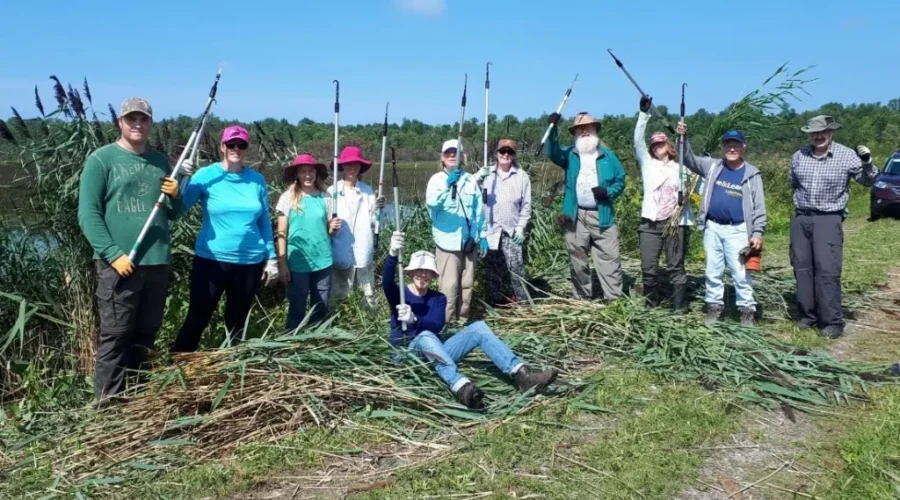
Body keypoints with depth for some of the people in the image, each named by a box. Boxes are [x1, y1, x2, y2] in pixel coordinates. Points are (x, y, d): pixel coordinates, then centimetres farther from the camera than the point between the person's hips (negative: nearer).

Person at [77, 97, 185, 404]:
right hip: (119, 264, -5)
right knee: (115, 335, -3)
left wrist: (175, 196, -4)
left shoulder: (160, 161, 14)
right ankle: (108, 404, 4)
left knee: (146, 334, 12)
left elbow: (173, 214, 19)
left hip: (158, 262, 5)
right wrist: (113, 254, -17)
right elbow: (87, 214, -8)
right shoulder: (101, 159, -1)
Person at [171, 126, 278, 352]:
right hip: (211, 259, -3)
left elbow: (264, 221, 9)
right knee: (198, 318, -1)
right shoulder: (206, 176, -5)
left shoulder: (257, 180, 3)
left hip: (250, 261, 3)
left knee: (238, 321, 17)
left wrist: (271, 257, 8)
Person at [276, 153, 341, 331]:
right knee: (297, 307, 7)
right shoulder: (288, 198, -3)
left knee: (321, 307, 10)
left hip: (323, 261, 3)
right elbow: (282, 234, -2)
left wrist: (333, 228, -10)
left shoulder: (324, 198, 4)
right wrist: (282, 264, -6)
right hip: (298, 262, -2)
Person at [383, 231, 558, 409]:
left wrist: (414, 319, -31)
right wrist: (393, 253, -44)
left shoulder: (438, 298, 11)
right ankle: (462, 388, -66)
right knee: (425, 336, -39)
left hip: (435, 352, 4)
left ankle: (522, 376, -33)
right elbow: (387, 283, -24)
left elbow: (437, 325, -9)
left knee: (478, 327, -15)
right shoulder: (400, 294, 2)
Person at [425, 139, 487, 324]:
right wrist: (447, 185, -35)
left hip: (470, 240, 4)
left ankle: (463, 319, 23)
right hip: (448, 241, -3)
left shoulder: (470, 180, 7)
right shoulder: (436, 179, -2)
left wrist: (483, 236, 8)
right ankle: (447, 322, 3)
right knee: (450, 285, -7)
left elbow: (479, 210, 10)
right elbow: (431, 202, -21)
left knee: (467, 284, 10)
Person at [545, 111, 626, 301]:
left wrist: (608, 192, -10)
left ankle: (614, 298, 1)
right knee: (577, 260, 9)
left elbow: (621, 180, 10)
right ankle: (582, 297, 20)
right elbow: (552, 153, -11)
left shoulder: (608, 155, 10)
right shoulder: (570, 154, 10)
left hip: (602, 216, -1)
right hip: (575, 216, 1)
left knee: (609, 257, -4)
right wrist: (553, 128, -25)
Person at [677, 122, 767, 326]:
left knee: (740, 273, -2)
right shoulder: (712, 166, 6)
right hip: (712, 228, 3)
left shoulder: (752, 174, 1)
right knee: (713, 272, 9)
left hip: (737, 230, -3)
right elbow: (690, 160, 10)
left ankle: (747, 311, 6)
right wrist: (684, 138, -7)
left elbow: (759, 206, 0)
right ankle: (714, 307, 19)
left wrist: (757, 233, -8)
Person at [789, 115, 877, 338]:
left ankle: (832, 321, -4)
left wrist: (867, 163, -17)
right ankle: (808, 314, 18)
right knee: (802, 268, 7)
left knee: (827, 270, -9)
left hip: (829, 219, -4)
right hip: (800, 218, 4)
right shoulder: (799, 156, 7)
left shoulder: (847, 155, -4)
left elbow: (868, 181, 1)